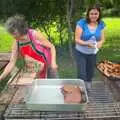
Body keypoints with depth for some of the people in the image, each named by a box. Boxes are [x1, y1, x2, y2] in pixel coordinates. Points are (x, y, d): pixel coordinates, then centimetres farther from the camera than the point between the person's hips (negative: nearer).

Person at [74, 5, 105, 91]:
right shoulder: (82, 23, -20)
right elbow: (77, 40, -20)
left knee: (90, 73, 18)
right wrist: (87, 43, -37)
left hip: (93, 53, 4)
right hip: (81, 53, -4)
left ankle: (88, 89, 43)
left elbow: (102, 39, -1)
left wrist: (100, 43, -25)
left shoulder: (101, 24, -7)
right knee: (81, 74, -7)